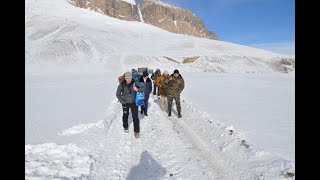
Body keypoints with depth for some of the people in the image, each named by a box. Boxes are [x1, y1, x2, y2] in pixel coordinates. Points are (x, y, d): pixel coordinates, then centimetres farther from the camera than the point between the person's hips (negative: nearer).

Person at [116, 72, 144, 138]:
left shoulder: (135, 83, -19)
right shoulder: (121, 85, -18)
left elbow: (143, 88, -11)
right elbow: (118, 94, -4)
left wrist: (137, 89, -30)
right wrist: (122, 102, -9)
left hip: (133, 102, -1)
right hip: (125, 103, 1)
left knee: (135, 117, -4)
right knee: (125, 115, 19)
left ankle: (136, 131, 11)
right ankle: (125, 127, 45)